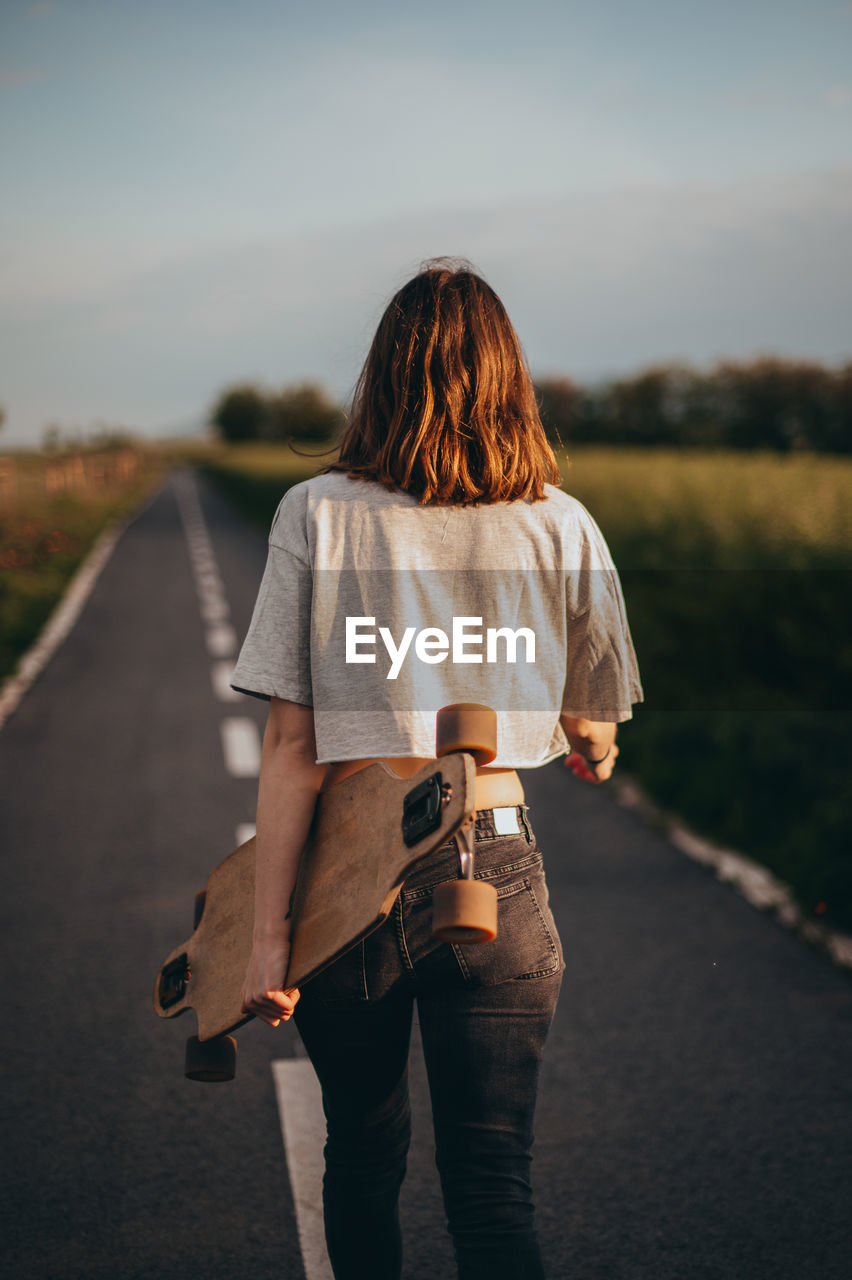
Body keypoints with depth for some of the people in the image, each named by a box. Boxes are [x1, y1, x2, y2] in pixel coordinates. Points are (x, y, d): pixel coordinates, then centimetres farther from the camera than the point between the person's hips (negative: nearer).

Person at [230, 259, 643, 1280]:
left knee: (363, 1159, 21)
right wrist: (591, 750, 33)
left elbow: (290, 749, -7)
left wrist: (268, 936, -4)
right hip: (496, 873, 1)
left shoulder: (317, 515, -5)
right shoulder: (562, 528, 0)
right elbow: (593, 742, 10)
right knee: (494, 1189, 8)